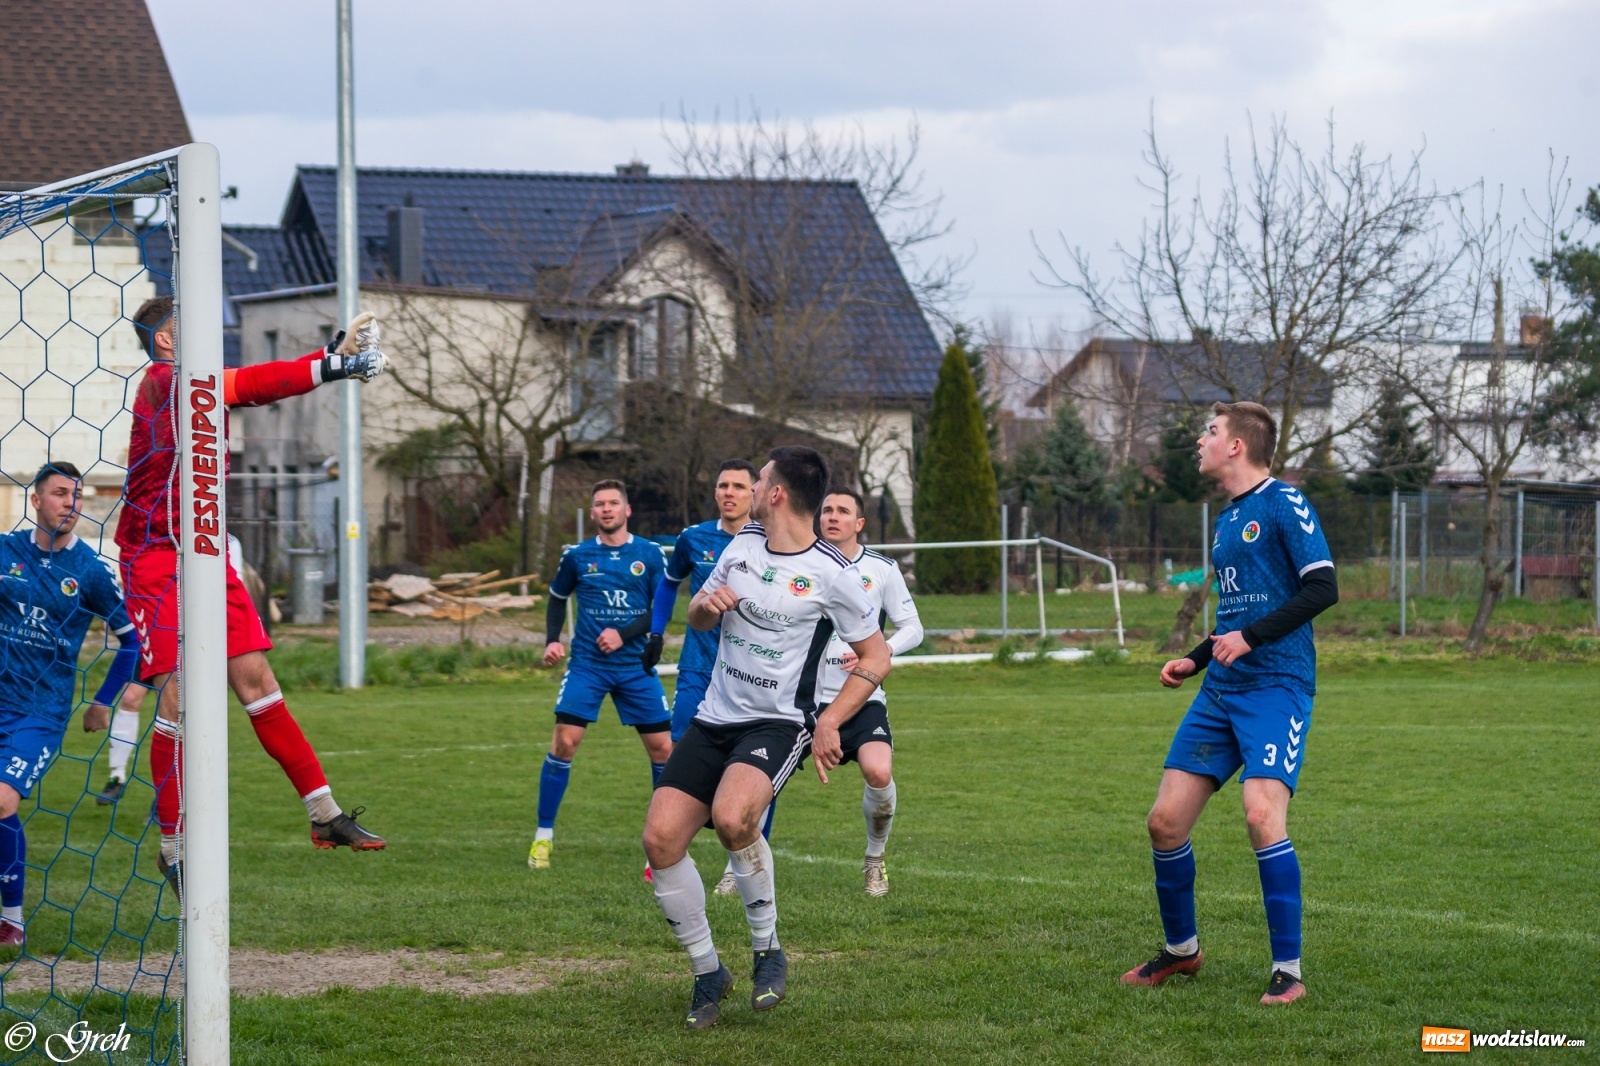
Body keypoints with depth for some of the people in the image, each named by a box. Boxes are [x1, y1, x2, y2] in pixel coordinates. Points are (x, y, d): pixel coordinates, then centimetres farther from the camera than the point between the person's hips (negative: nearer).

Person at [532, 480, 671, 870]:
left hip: (635, 665, 0)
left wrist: (625, 635, -14)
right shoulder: (577, 556, 4)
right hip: (586, 664, 0)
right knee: (564, 741, -12)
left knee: (662, 747, -1)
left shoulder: (650, 555, 1)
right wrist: (552, 639, 3)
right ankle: (543, 836, -1)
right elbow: (557, 598, 18)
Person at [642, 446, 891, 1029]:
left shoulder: (831, 574, -10)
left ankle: (768, 950, -11)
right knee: (660, 839, -9)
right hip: (713, 719, 6)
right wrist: (707, 604, -4)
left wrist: (829, 721, -12)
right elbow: (696, 618, 21)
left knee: (731, 818, -34)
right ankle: (708, 973, 9)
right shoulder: (742, 545, 8)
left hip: (778, 724, -6)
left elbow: (875, 657, -1)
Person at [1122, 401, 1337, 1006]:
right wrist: (1194, 660, 19)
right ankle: (1181, 949, 24)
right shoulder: (1226, 520, 20)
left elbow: (1323, 588, -14)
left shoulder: (1284, 505, -6)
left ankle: (1288, 972, -14)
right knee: (1165, 820, 4)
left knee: (1262, 816, -22)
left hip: (1276, 686, -8)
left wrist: (1250, 637, -20)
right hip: (1220, 690, 8)